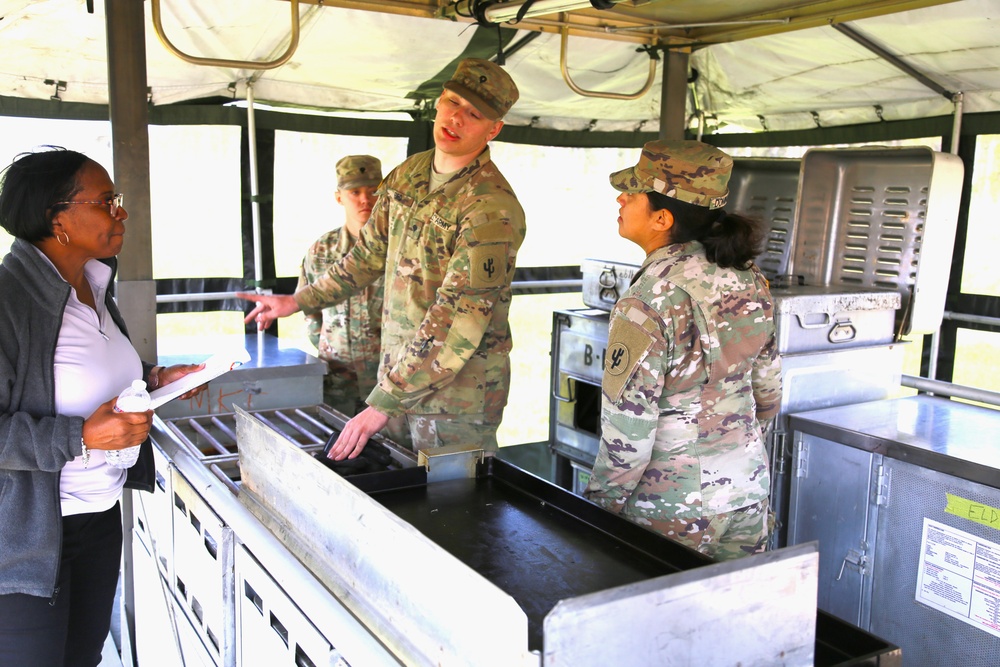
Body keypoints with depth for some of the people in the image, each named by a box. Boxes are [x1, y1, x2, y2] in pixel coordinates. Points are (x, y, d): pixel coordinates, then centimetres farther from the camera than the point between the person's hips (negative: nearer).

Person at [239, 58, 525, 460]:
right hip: (398, 377, 7)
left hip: (457, 393, -7)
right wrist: (299, 301, 23)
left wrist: (381, 404, -27)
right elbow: (370, 253, 20)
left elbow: (456, 322, -26)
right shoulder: (407, 175, 5)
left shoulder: (492, 209, -21)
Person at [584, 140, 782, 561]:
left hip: (675, 510, -7)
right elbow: (768, 392, 10)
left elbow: (628, 430, -20)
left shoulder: (648, 303, -21)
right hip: (749, 491, 7)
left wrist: (601, 507, -7)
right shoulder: (747, 278, 0)